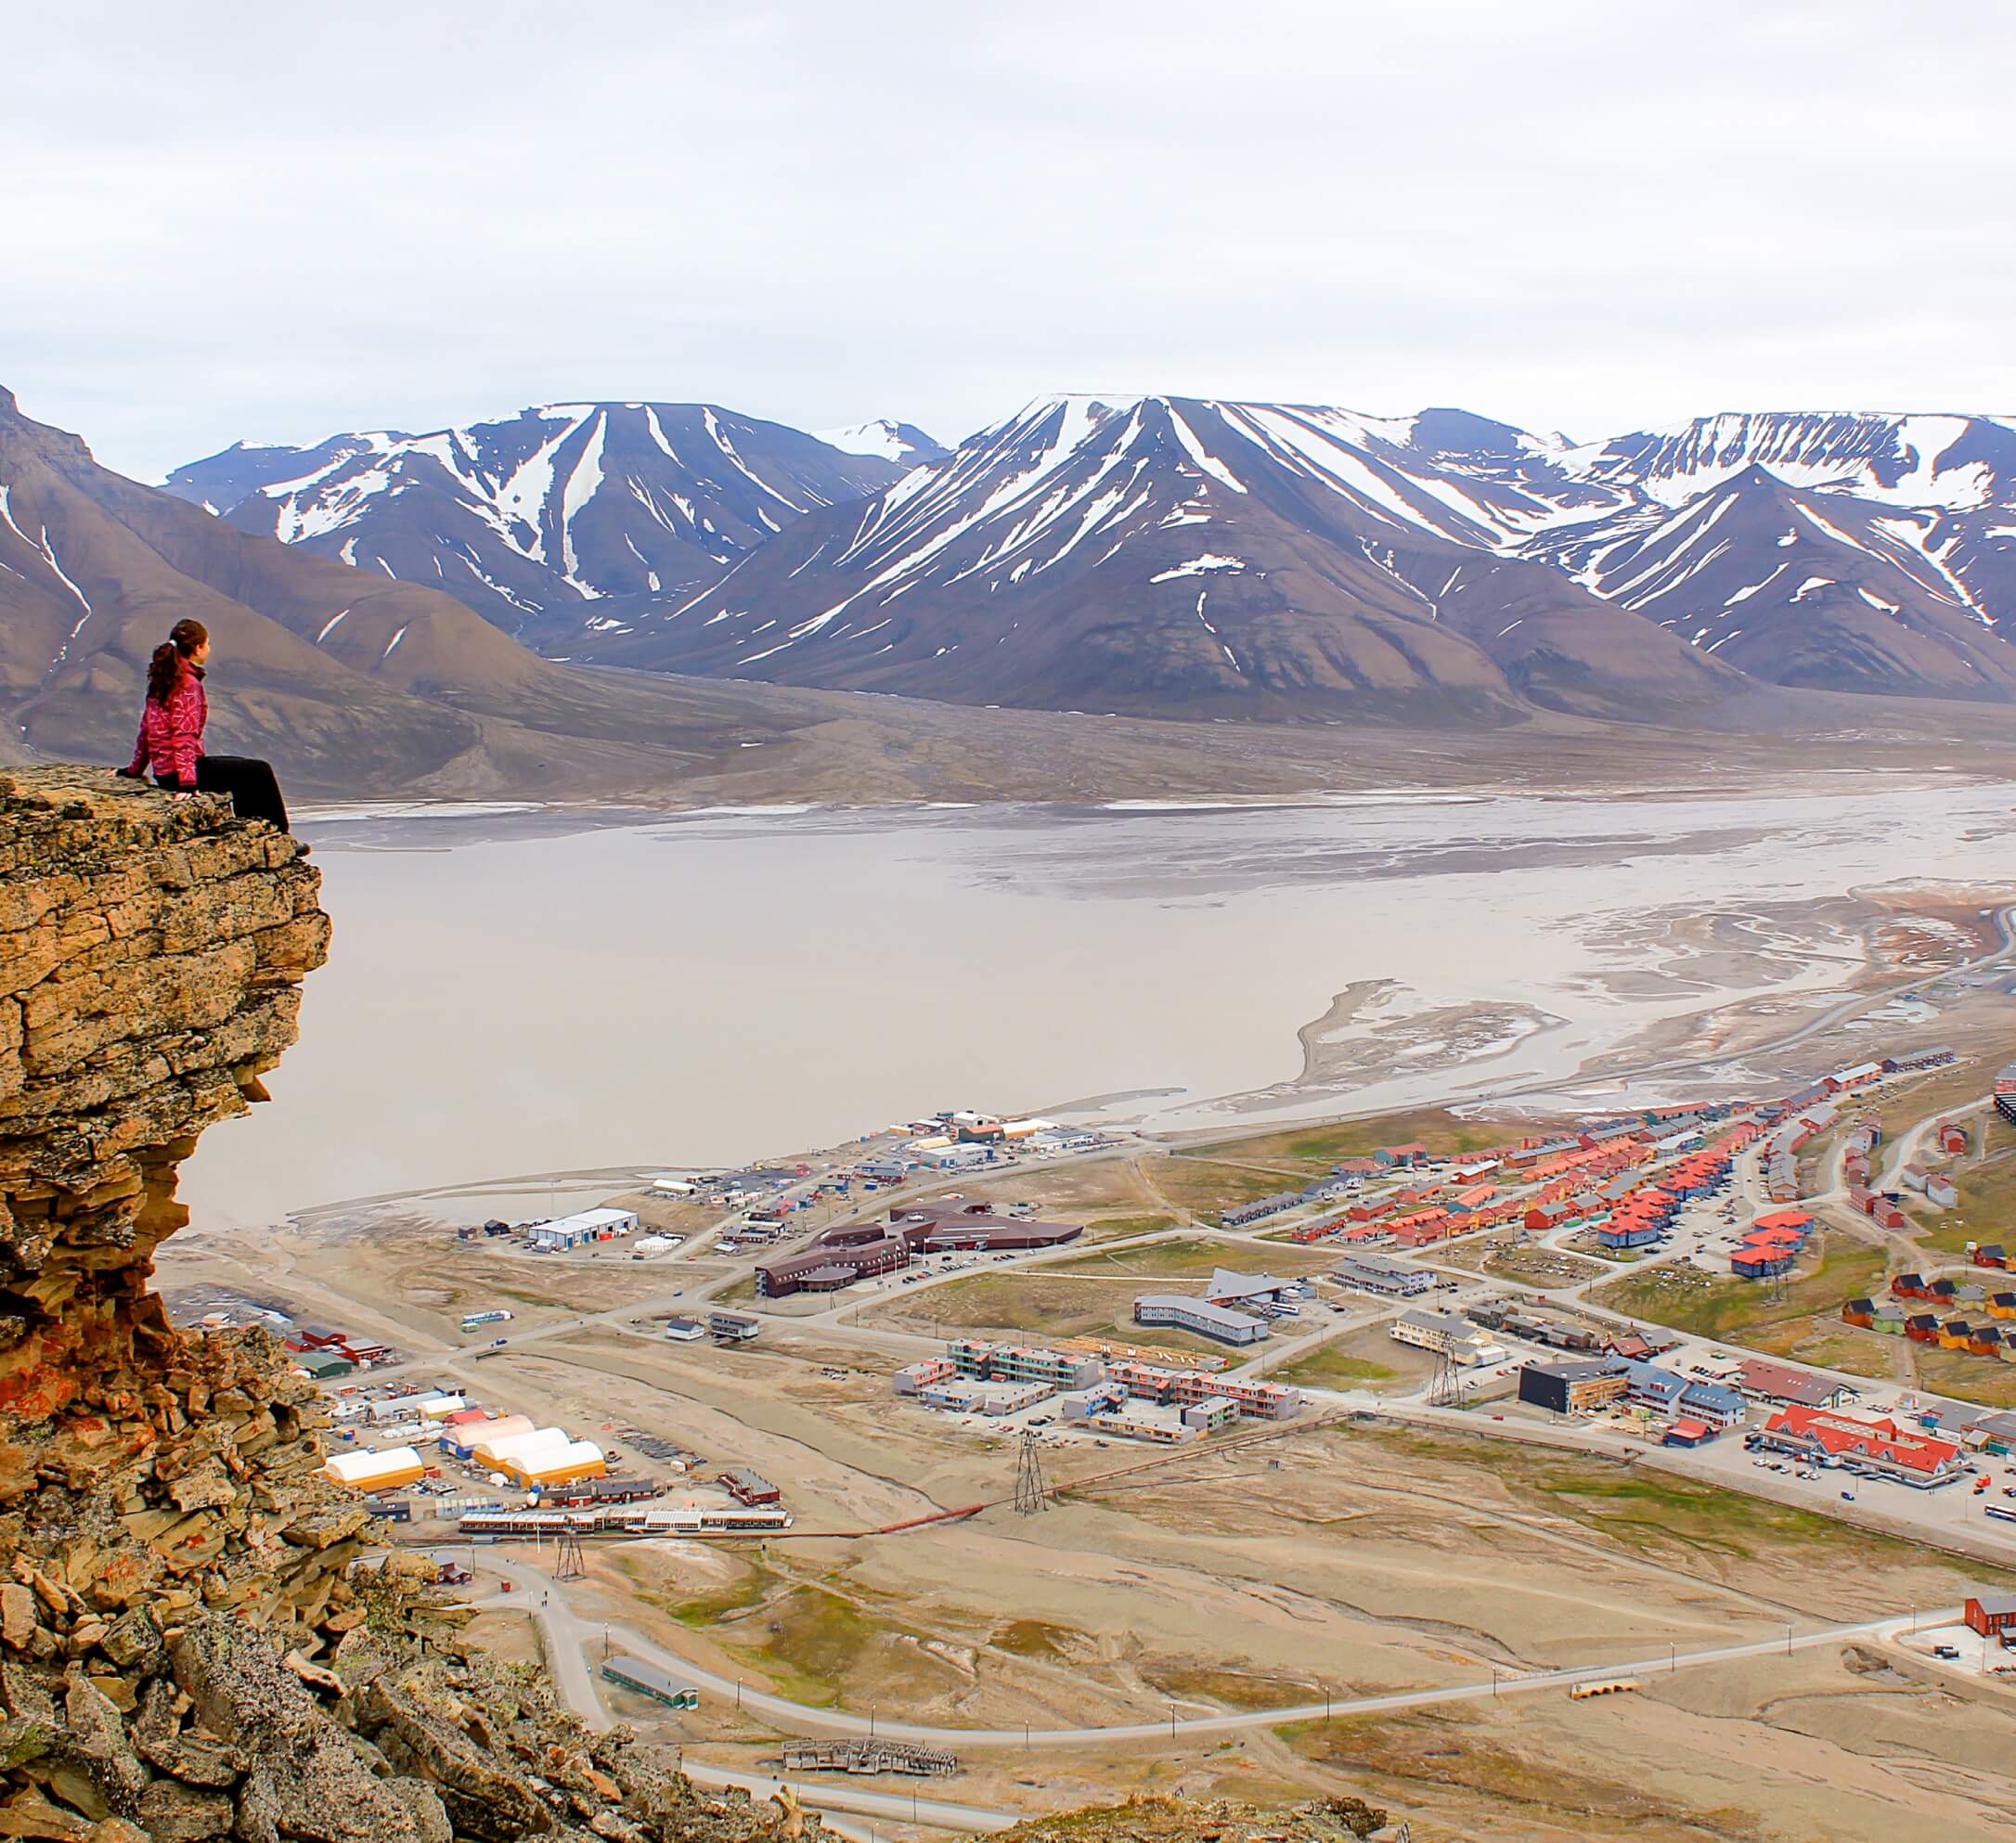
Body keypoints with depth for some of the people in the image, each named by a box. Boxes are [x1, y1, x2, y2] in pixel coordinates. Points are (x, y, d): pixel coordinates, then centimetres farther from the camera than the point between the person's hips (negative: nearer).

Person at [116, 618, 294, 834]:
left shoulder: (161, 679, 10)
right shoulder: (189, 684, -16)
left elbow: (147, 727, 17)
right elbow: (184, 735, -23)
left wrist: (136, 768, 24)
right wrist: (188, 781, -27)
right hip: (181, 770, -10)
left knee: (245, 771, 25)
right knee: (260, 772, -1)